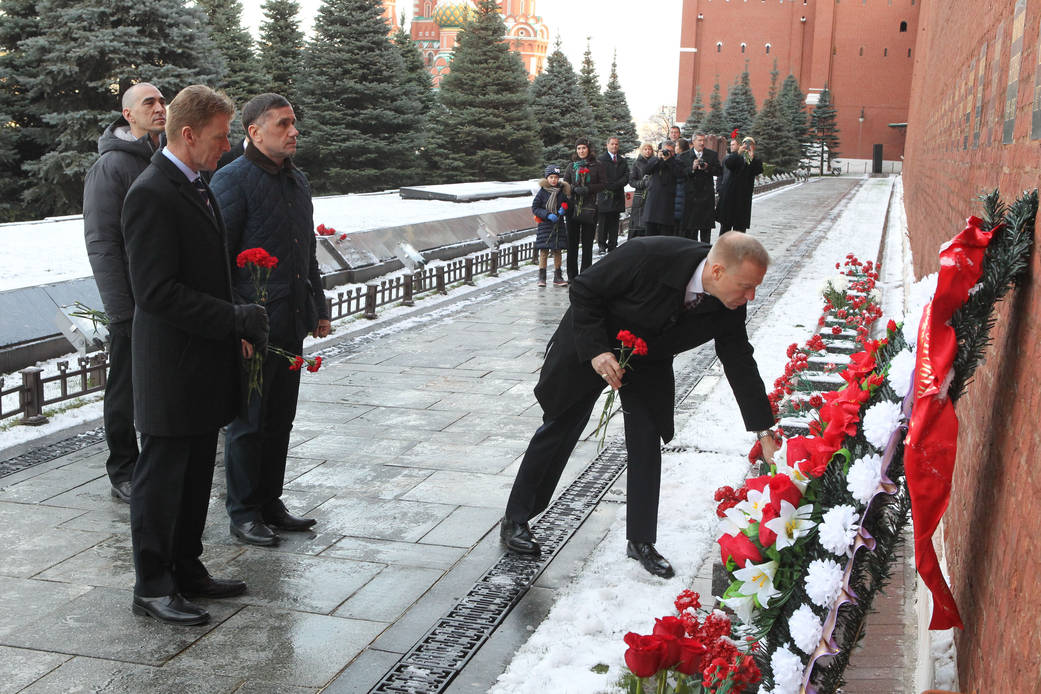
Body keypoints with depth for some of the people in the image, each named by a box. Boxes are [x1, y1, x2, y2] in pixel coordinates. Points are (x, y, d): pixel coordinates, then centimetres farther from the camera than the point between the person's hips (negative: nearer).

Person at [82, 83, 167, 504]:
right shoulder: (111, 166, -10)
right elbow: (101, 243, -14)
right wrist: (121, 310, -18)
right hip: (132, 302, -6)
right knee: (127, 391, 5)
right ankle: (124, 473, 17)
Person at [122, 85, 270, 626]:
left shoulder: (196, 189, 13)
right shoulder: (151, 194, -18)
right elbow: (156, 291, -23)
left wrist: (235, 327, 9)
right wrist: (235, 320, -21)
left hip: (205, 366, 9)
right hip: (172, 370, -9)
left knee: (195, 476, 17)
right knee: (162, 477, 3)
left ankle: (186, 570, 30)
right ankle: (152, 587, 15)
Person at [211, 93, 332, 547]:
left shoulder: (298, 181, 15)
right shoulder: (232, 180, -10)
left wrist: (319, 309, 21)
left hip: (291, 324, 8)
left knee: (280, 420, 14)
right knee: (248, 423, 2)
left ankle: (270, 503, 26)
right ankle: (243, 513, 14)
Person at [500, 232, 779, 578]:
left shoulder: (729, 309, -21)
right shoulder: (648, 255, -37)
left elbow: (741, 364, -9)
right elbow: (584, 291, -24)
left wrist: (765, 434, -9)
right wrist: (596, 351, -31)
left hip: (648, 361, 4)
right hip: (590, 347, -4)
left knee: (647, 445, -1)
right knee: (559, 432, 6)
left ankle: (641, 542, 15)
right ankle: (514, 520, 22)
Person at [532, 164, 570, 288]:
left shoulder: (562, 192, 4)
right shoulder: (542, 192, -4)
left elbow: (567, 206, 14)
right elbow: (535, 208, -5)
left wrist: (564, 210, -9)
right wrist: (548, 215, -17)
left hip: (559, 225, 3)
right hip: (545, 225, -3)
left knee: (557, 251, 7)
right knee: (544, 251, -2)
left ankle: (558, 277, 14)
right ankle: (541, 277, 4)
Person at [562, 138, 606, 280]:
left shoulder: (597, 166, 4)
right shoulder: (571, 166, 10)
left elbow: (603, 183, 1)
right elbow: (565, 183, 8)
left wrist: (588, 189, -13)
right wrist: (575, 189, -11)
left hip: (589, 208, -2)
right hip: (573, 207, 2)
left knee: (587, 241, 2)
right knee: (572, 241, 2)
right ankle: (572, 274, 9)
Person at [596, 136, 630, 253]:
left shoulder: (623, 161, 16)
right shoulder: (601, 159, 2)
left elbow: (626, 177, 5)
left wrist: (614, 185, -11)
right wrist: (608, 188, -14)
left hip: (617, 197, 4)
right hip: (604, 197, -4)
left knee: (614, 223, 4)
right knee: (602, 223, -3)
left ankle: (612, 246, 7)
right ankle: (602, 245, 4)